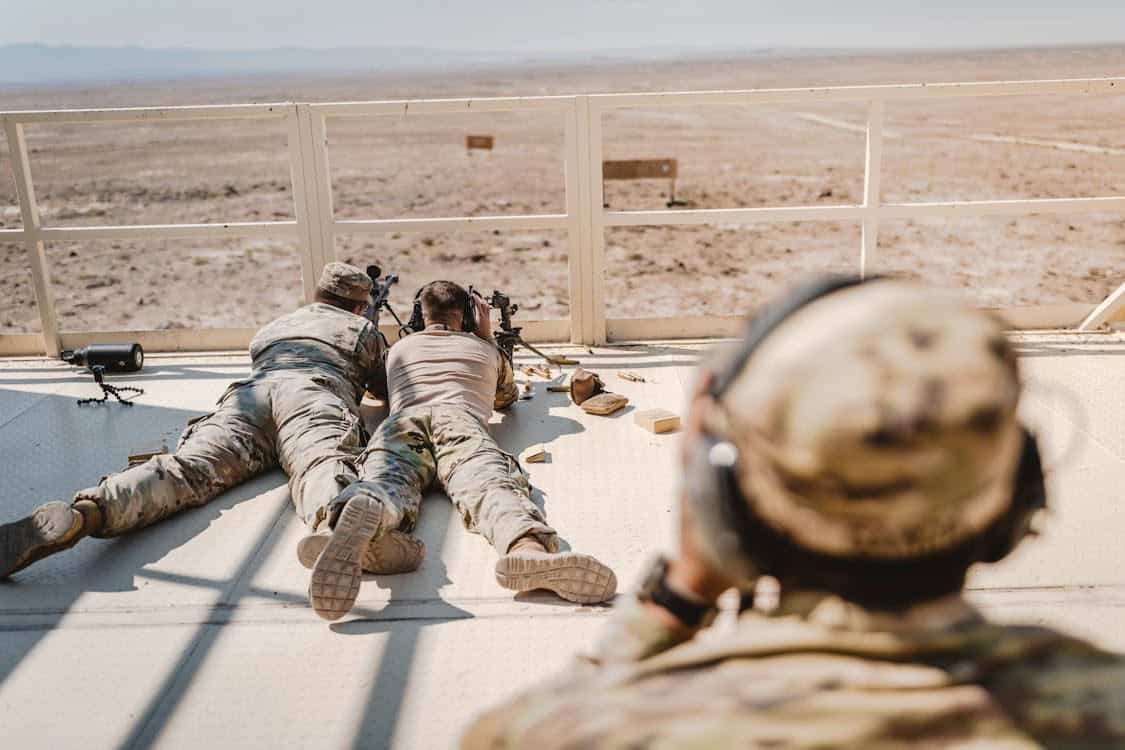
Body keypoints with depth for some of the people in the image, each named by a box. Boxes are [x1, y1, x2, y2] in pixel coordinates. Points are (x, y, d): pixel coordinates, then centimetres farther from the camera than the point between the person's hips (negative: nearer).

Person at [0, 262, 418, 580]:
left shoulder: (273, 327, 46)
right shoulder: (364, 330, 35)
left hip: (248, 394, 4)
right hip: (313, 396, -3)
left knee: (188, 468, -19)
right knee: (322, 462, -33)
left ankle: (87, 512, -48)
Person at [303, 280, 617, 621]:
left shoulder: (398, 350, 40)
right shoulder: (484, 349, 38)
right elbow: (509, 396, 58)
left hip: (401, 421, 1)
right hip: (461, 418, -1)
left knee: (388, 481, -28)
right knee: (490, 482, -28)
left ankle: (356, 518, -69)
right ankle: (529, 549, -65)